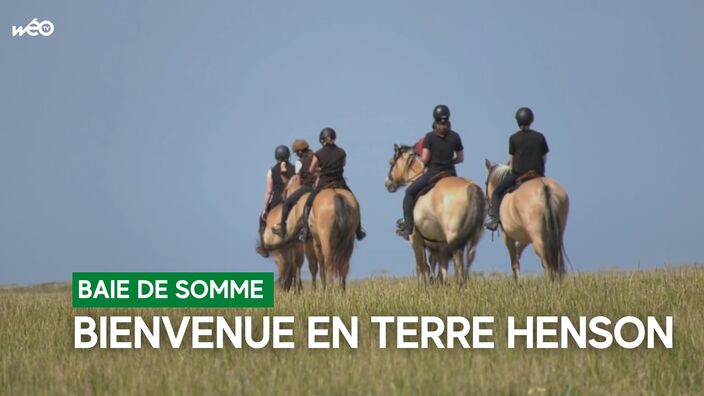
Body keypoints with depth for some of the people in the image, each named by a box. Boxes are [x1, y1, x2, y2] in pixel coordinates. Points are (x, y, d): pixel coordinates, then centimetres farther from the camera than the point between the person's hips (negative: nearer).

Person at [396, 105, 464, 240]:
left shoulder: (430, 137, -7)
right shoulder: (455, 136, 3)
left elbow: (424, 159, -10)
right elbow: (460, 158, 8)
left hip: (433, 172, -3)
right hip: (451, 173, 3)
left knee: (410, 192, 12)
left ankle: (408, 226, 2)